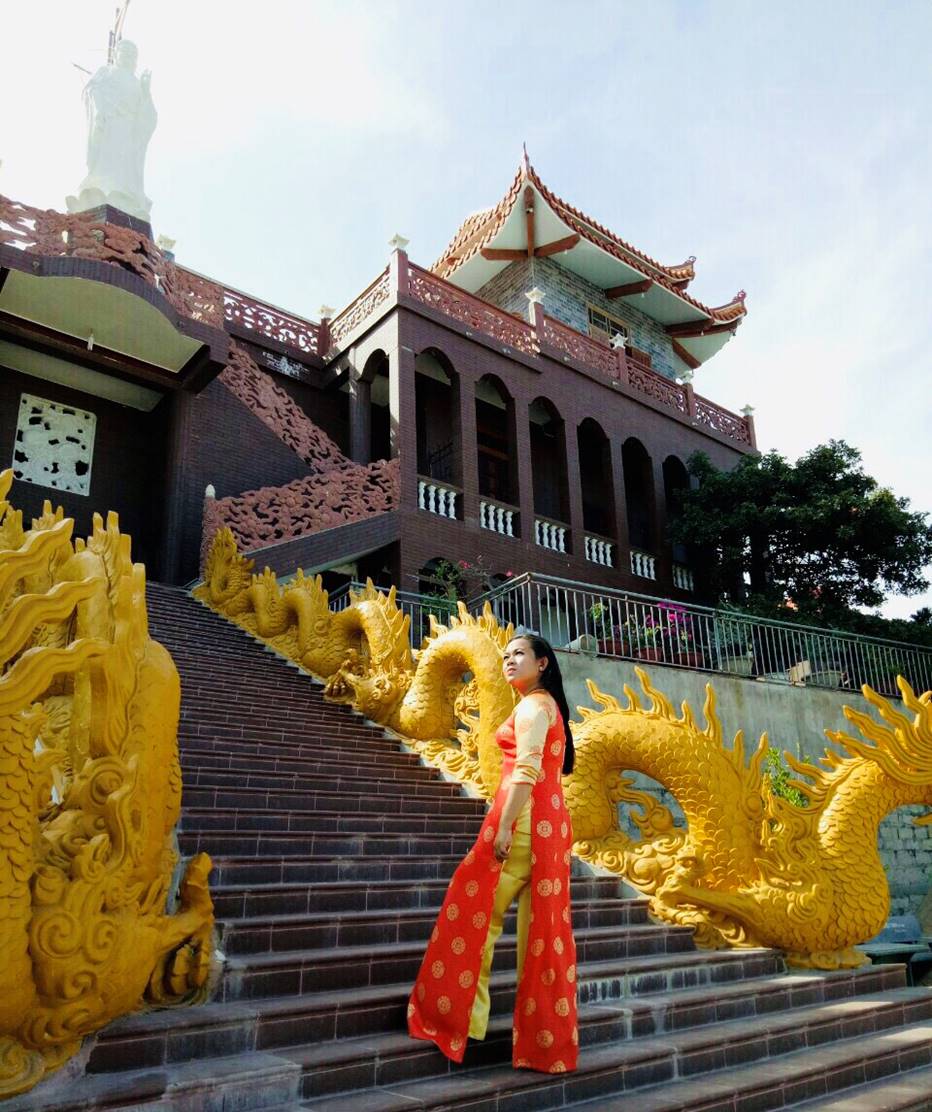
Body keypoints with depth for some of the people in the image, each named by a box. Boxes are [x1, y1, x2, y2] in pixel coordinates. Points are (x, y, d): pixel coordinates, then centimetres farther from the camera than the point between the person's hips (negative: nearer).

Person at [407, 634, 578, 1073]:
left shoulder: (532, 705, -7)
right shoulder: (549, 706, 21)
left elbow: (526, 770, -19)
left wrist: (502, 826, -23)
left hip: (525, 819, -9)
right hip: (548, 822, 9)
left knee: (475, 913, 0)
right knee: (542, 927, 10)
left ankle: (459, 1016, 7)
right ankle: (546, 1035, 15)